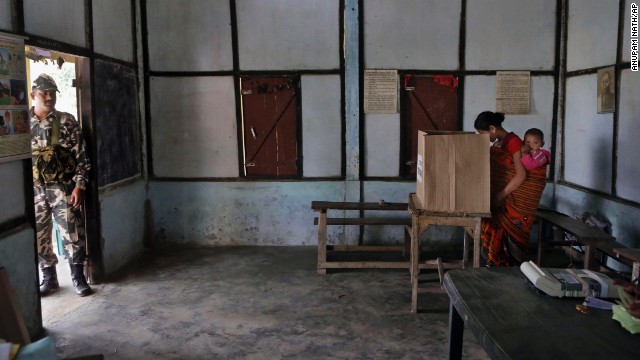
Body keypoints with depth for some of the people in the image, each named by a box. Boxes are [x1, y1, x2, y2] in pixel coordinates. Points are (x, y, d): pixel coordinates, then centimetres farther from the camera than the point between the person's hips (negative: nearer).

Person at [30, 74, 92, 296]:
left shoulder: (67, 122, -1)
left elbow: (80, 155, -3)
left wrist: (79, 185, -10)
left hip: (63, 187, -2)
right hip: (34, 190, 3)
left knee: (72, 233, -2)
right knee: (38, 236, 9)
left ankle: (78, 276, 11)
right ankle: (49, 276, 24)